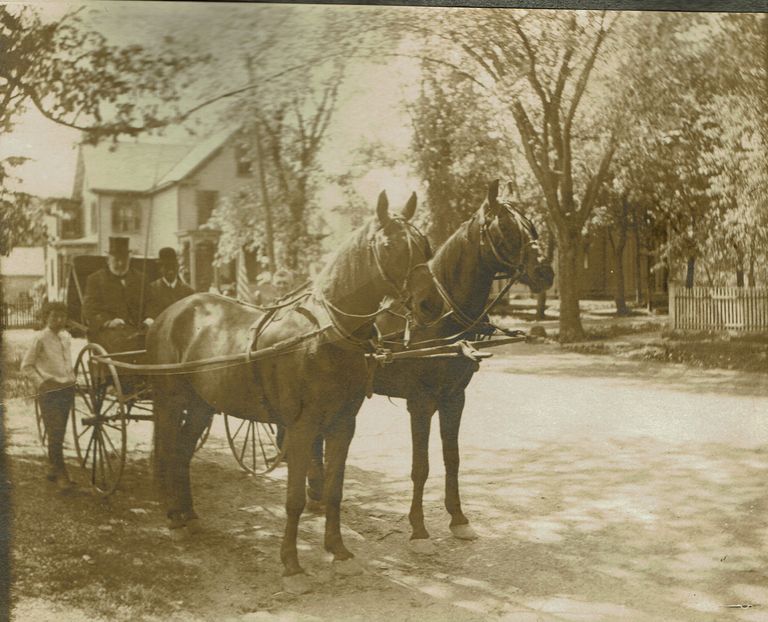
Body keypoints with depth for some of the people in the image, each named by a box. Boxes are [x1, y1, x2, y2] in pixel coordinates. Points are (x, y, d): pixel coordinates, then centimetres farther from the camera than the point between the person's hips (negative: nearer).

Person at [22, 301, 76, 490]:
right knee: (55, 434, -7)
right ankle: (61, 474, -2)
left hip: (67, 390, 6)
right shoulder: (40, 338, -9)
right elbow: (26, 365, -5)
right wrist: (41, 382, -12)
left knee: (59, 433, 12)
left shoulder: (67, 337, 9)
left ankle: (53, 469, 24)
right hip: (50, 392, -6)